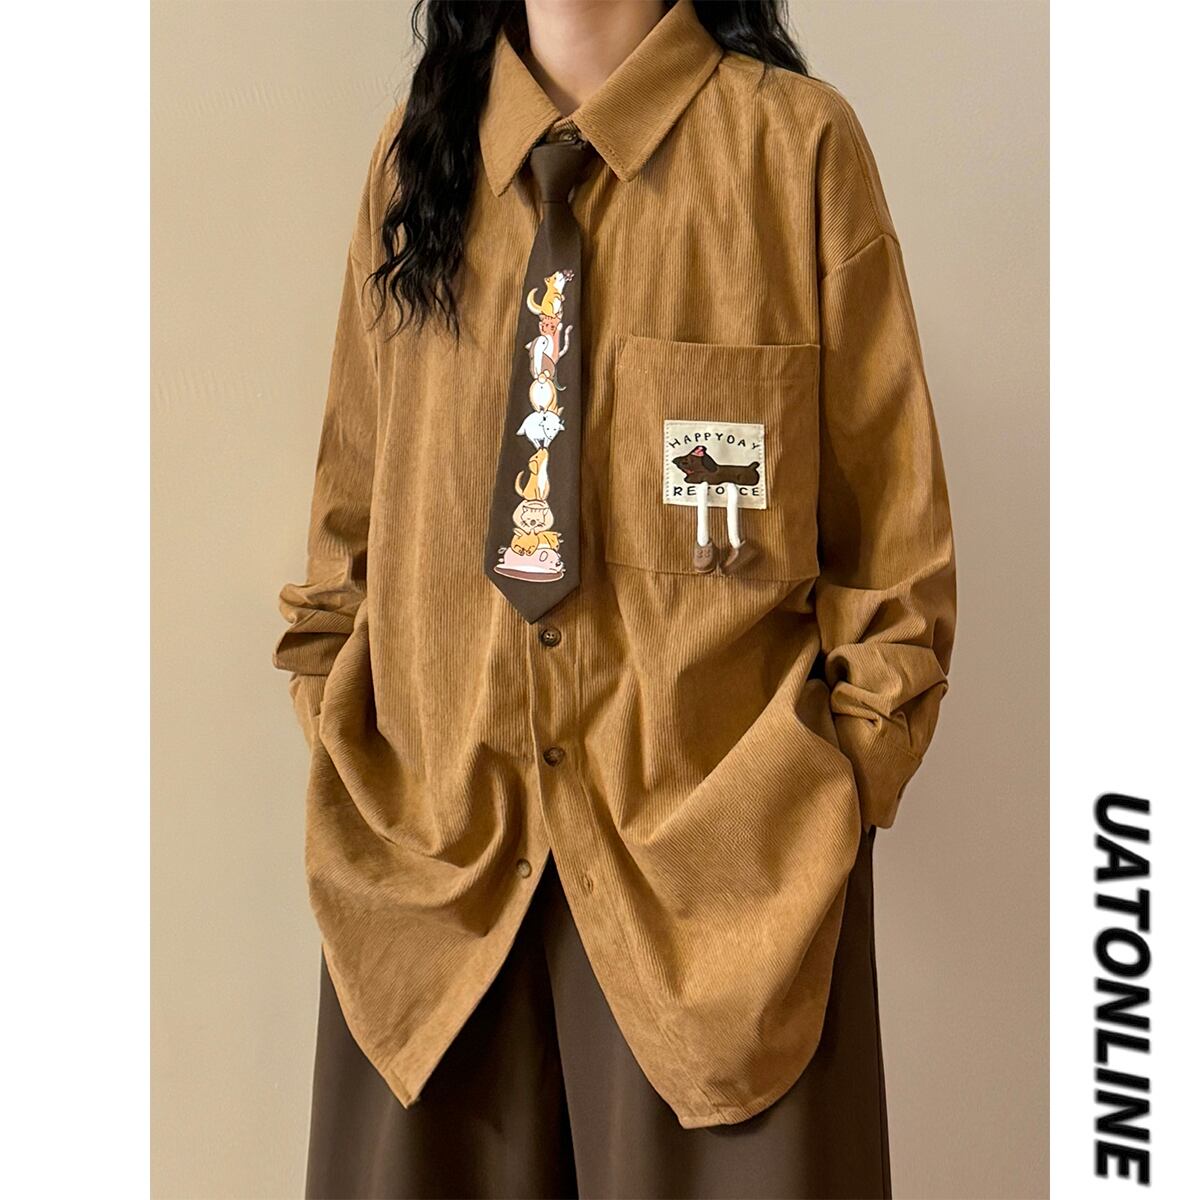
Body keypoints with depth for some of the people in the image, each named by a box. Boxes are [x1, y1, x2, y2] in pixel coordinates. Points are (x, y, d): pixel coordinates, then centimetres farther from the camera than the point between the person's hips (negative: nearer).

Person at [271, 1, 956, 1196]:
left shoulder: (797, 143, -4)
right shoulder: (414, 152, 7)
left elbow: (891, 541, -1)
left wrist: (840, 782, -6)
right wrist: (336, 729, 7)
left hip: (720, 844, -2)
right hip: (433, 838, 4)